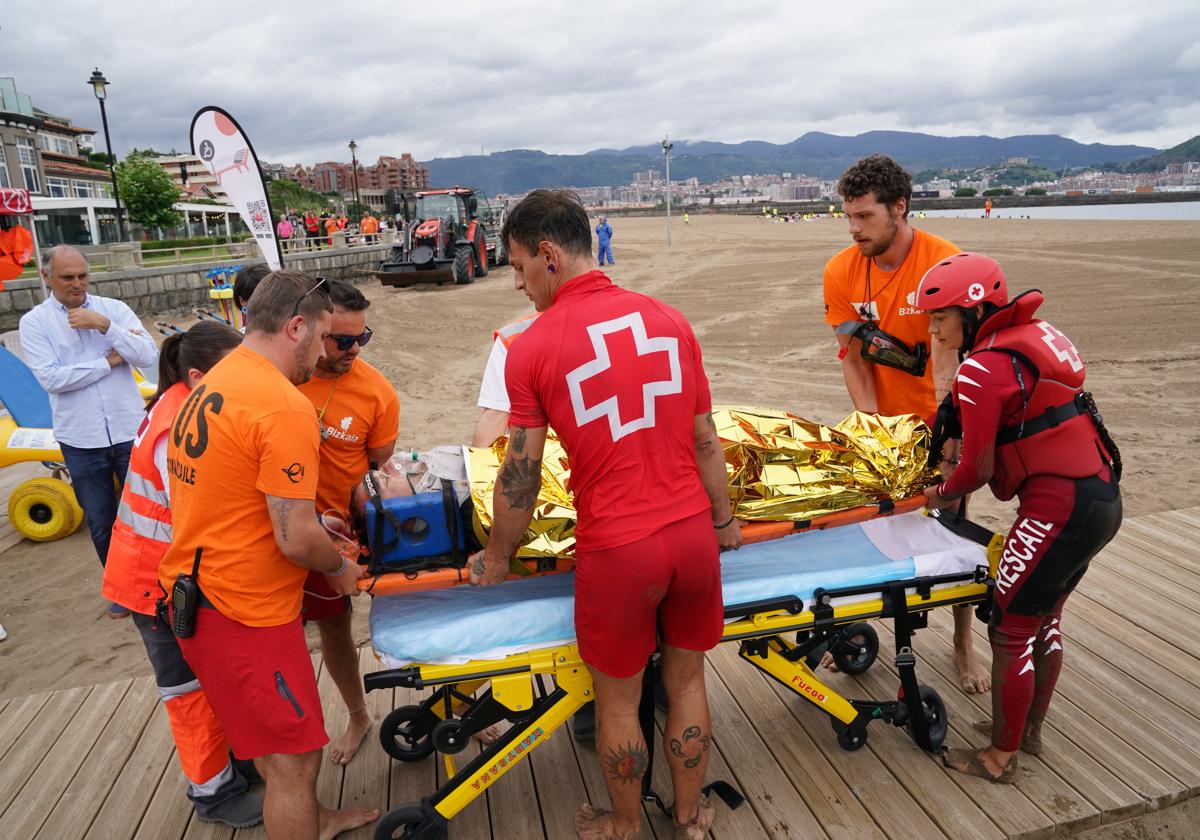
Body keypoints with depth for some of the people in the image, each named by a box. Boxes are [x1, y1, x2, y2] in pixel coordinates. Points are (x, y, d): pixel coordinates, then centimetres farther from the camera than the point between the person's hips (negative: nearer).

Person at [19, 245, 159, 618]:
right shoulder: (34, 322, -2)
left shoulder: (113, 308, -1)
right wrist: (109, 361, -13)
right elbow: (50, 377, -14)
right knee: (101, 522, 13)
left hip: (129, 430, 0)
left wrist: (104, 325, -20)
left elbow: (148, 356, -12)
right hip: (80, 439, 0)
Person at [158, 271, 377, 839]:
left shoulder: (210, 387, 7)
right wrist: (340, 568, -4)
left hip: (191, 590, 10)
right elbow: (295, 541, -24)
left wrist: (309, 521, 15)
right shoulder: (285, 407, -23)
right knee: (294, 760, 6)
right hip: (243, 611, -10)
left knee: (272, 738, 27)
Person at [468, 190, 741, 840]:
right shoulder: (668, 320, 1)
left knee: (618, 698, 19)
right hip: (693, 533, 4)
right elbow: (705, 441, 7)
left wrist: (496, 559, 11)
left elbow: (521, 475, -5)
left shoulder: (531, 349, -10)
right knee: (686, 682, 23)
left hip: (616, 551, -4)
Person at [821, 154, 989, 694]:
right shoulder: (841, 272, -11)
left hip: (940, 418, -2)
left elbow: (948, 361, -25)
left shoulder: (946, 263, -21)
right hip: (880, 417, 2)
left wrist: (942, 447, -31)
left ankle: (963, 643, 24)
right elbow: (853, 359, -7)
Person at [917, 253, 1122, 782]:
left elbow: (979, 468, -11)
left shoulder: (983, 368, -16)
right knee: (1044, 619, 22)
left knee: (1010, 632, 5)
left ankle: (1001, 758, 20)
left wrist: (942, 494, 8)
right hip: (1103, 499, 9)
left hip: (1058, 509, -9)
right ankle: (1030, 730, 39)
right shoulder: (1037, 334, 11)